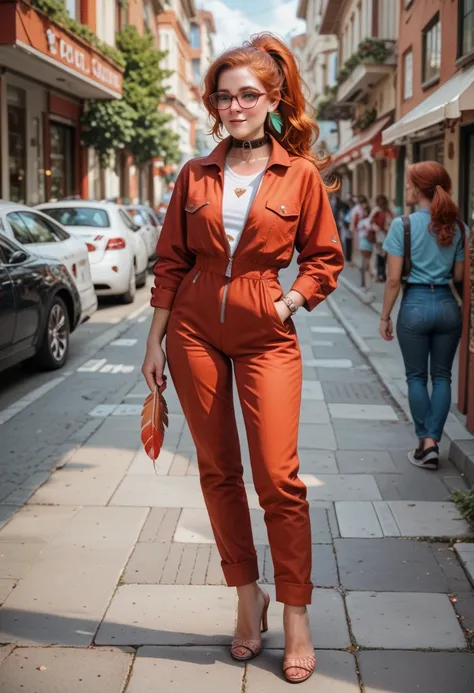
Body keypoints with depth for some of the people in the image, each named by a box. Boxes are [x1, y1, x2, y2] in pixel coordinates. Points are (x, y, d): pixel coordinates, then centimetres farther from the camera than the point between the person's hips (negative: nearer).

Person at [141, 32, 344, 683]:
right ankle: (248, 597, 24)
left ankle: (296, 616, 8)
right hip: (195, 330, 3)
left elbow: (324, 258, 6)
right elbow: (171, 263, 9)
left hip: (265, 335, -3)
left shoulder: (300, 174, 0)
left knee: (278, 476, -7)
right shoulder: (195, 175, 6)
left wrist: (292, 299, -10)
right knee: (218, 471, 8)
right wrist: (155, 341, 6)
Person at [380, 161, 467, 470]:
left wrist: (385, 317, -1)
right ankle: (433, 440, 8)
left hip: (416, 305, -3)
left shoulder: (403, 225, -10)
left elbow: (394, 278, -10)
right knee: (442, 376, 12)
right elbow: (459, 275, 7)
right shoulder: (458, 227, 2)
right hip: (448, 305, 3)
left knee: (416, 376, 9)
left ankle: (426, 443, 8)